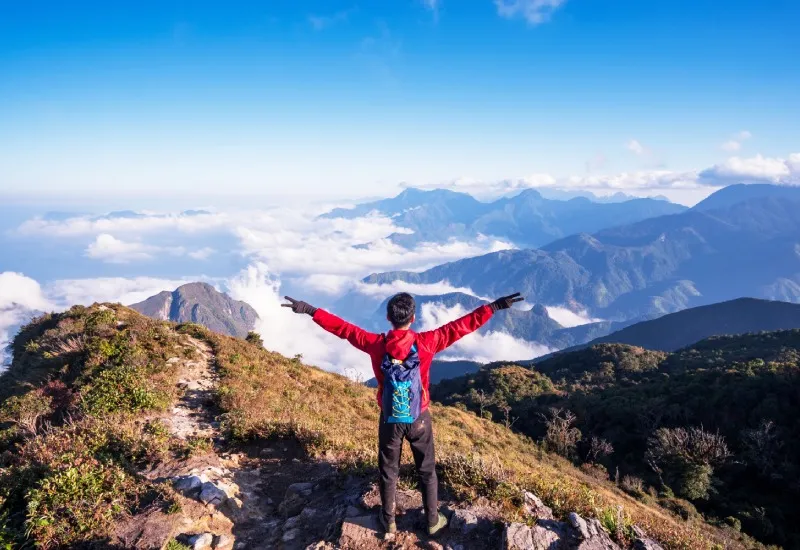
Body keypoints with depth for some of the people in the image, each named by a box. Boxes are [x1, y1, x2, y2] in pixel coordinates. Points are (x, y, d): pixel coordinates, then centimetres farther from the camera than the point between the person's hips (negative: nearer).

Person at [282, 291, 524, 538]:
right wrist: (494, 307, -12)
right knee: (427, 471, 19)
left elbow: (343, 328, -8)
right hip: (419, 418, -1)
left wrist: (310, 310, 1)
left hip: (389, 418, 1)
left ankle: (389, 521, 35)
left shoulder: (376, 344, -16)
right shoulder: (427, 342, -20)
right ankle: (433, 521, 32)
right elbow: (461, 326, -17)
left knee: (388, 471, 19)